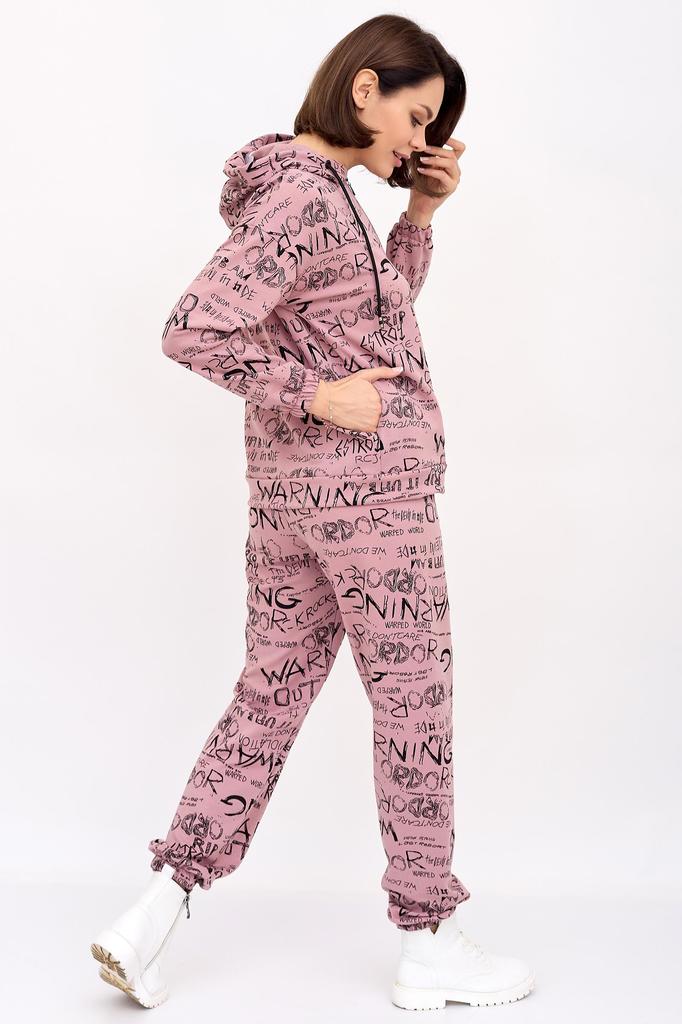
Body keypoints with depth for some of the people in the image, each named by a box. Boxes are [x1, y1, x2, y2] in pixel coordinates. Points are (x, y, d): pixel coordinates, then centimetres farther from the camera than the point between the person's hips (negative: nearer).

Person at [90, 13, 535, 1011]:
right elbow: (193, 331, -24)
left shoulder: (315, 187, 13)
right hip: (369, 482, -9)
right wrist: (316, 397, -19)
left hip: (291, 486, 9)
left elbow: (381, 314, 23)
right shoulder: (304, 194, -17)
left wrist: (422, 210, 12)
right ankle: (430, 947, 17)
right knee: (414, 702, 3)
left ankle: (153, 916, 12)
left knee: (271, 694, 12)